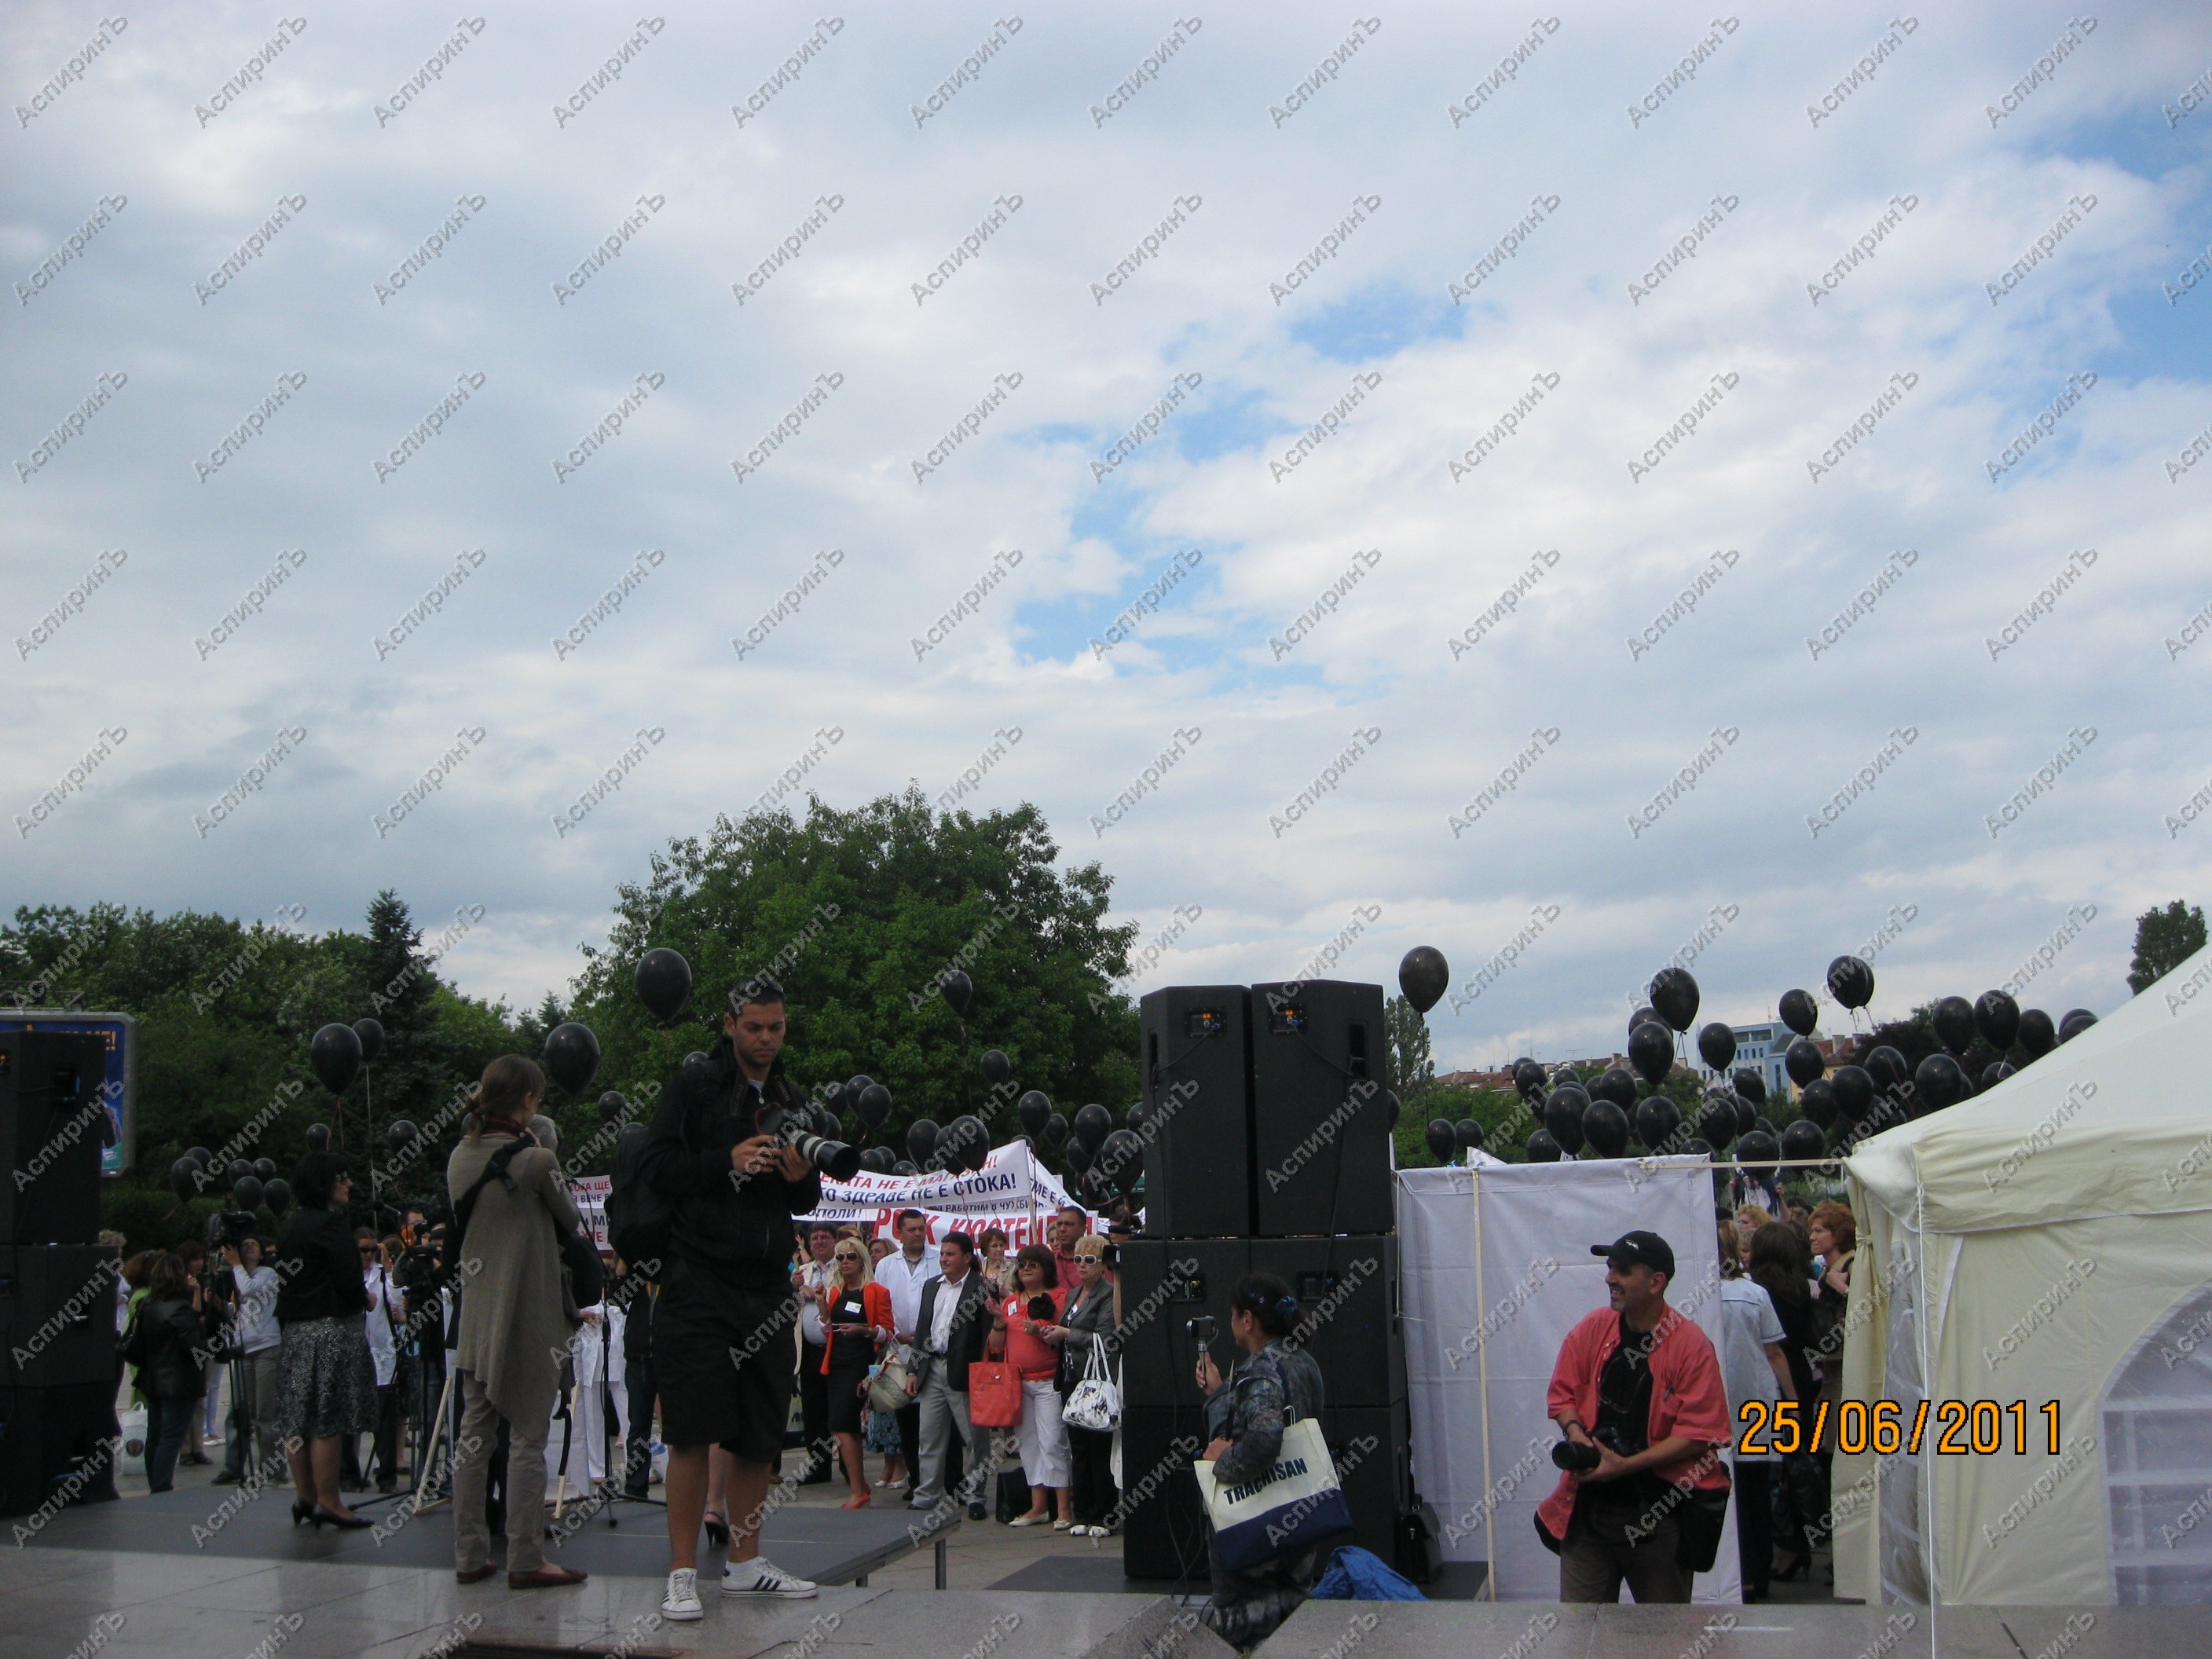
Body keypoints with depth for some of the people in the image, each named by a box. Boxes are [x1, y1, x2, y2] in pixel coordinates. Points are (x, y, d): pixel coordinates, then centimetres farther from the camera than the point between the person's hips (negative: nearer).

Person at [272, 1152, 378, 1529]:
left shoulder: (288, 1226, 14)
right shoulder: (330, 1222, -12)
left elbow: (285, 1280, 16)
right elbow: (347, 1280, -17)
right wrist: (366, 1300, 1)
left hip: (294, 1330, 9)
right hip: (331, 1328, -9)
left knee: (299, 1417, 11)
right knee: (328, 1419, -5)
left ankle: (305, 1497, 18)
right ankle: (328, 1502, -3)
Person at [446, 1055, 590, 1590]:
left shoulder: (460, 1157, 5)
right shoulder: (535, 1159, -14)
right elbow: (570, 1223, 1)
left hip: (475, 1317, 7)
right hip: (529, 1319, -6)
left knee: (473, 1435, 11)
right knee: (527, 1440, -1)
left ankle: (469, 1555, 16)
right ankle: (526, 1561, 2)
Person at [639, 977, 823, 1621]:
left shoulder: (793, 1103, 16)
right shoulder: (693, 1085, 1)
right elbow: (655, 1167, -7)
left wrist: (801, 1179, -3)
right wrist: (728, 1163, -17)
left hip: (768, 1288, 5)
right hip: (698, 1283, -5)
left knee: (760, 1435, 9)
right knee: (692, 1434, -6)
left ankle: (744, 1562, 21)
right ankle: (683, 1573, 1)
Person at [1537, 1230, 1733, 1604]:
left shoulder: (1692, 1344, -11)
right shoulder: (1591, 1329, 1)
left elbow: (1697, 1432, -13)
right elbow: (1563, 1393, 10)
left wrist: (1625, 1465, -19)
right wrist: (1575, 1432, -11)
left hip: (1658, 1511, -3)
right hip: (1587, 1505, 3)